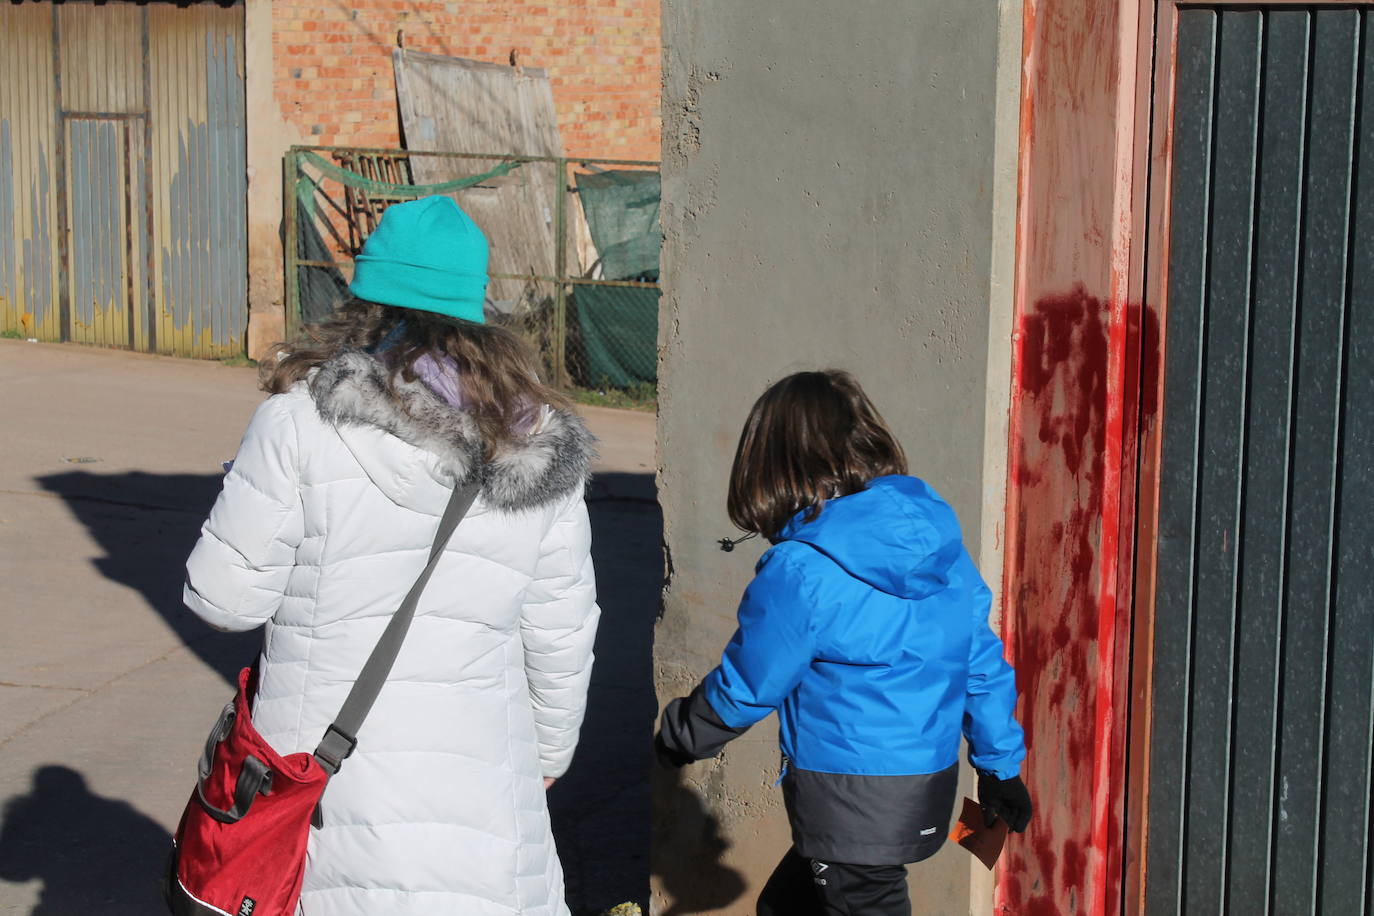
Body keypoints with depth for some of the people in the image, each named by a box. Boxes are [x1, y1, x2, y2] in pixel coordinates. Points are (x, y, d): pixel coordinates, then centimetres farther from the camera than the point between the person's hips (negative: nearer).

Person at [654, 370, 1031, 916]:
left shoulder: (799, 571, -19)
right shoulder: (937, 535, 0)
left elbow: (744, 690, -9)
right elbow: (982, 659, 6)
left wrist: (678, 736, 10)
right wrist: (1001, 765, 17)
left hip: (851, 803, -7)